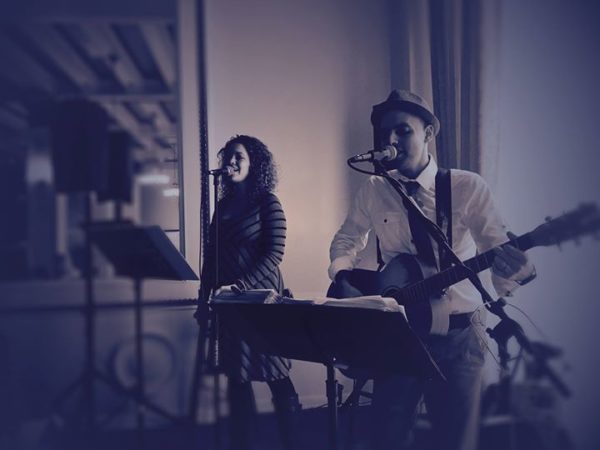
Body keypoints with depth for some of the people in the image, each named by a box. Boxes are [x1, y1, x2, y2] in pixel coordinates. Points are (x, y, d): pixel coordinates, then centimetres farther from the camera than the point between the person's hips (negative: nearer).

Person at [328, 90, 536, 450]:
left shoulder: (468, 187, -7)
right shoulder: (373, 191, 1)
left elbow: (500, 250, -11)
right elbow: (346, 240, 15)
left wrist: (514, 267, -34)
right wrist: (343, 278, -5)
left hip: (458, 334, -2)